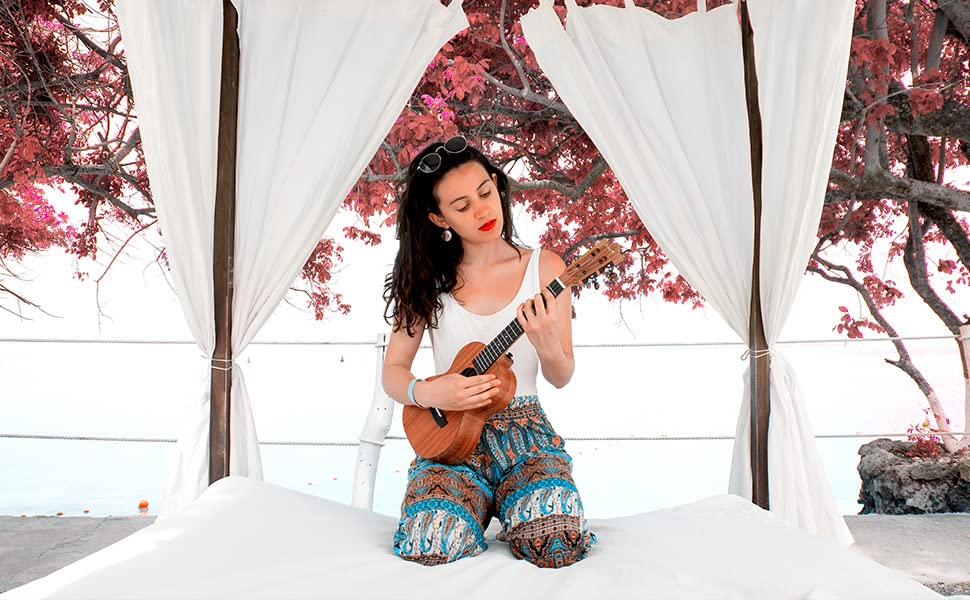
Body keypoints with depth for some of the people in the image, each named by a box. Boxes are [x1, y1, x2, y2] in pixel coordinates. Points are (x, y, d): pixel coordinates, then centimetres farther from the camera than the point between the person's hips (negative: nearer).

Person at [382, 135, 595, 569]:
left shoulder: (544, 268, -1)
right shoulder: (429, 278, 1)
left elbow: (561, 378, 1)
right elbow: (393, 371, 3)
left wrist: (547, 346, -22)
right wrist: (428, 393, -19)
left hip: (524, 434, 0)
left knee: (557, 543, -26)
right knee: (432, 547, -26)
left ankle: (513, 514, 10)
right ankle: (481, 502, 9)